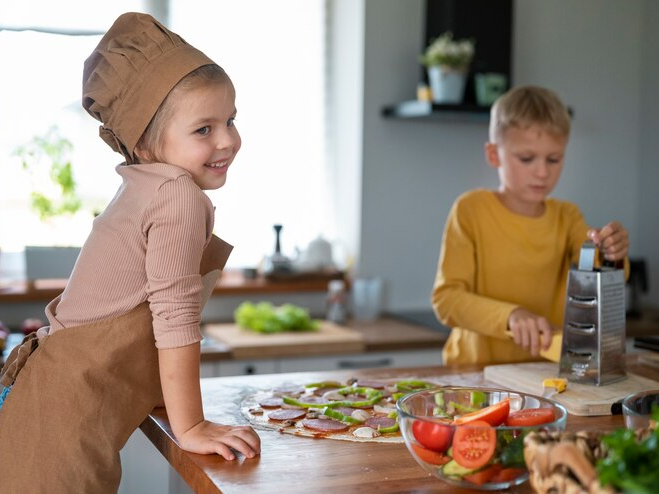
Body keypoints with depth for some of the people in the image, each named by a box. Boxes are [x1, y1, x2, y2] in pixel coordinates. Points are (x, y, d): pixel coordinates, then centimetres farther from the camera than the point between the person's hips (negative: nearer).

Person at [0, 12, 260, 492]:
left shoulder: (142, 188, 13)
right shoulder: (181, 195, -16)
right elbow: (175, 316, -20)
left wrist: (167, 394, 21)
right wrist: (190, 428, -15)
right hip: (68, 420, -10)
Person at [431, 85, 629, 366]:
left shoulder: (567, 217, 7)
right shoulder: (470, 209, -4)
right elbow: (445, 299, -10)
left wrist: (610, 258, -29)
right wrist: (510, 315, -25)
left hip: (547, 371, 4)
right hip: (477, 368, -4)